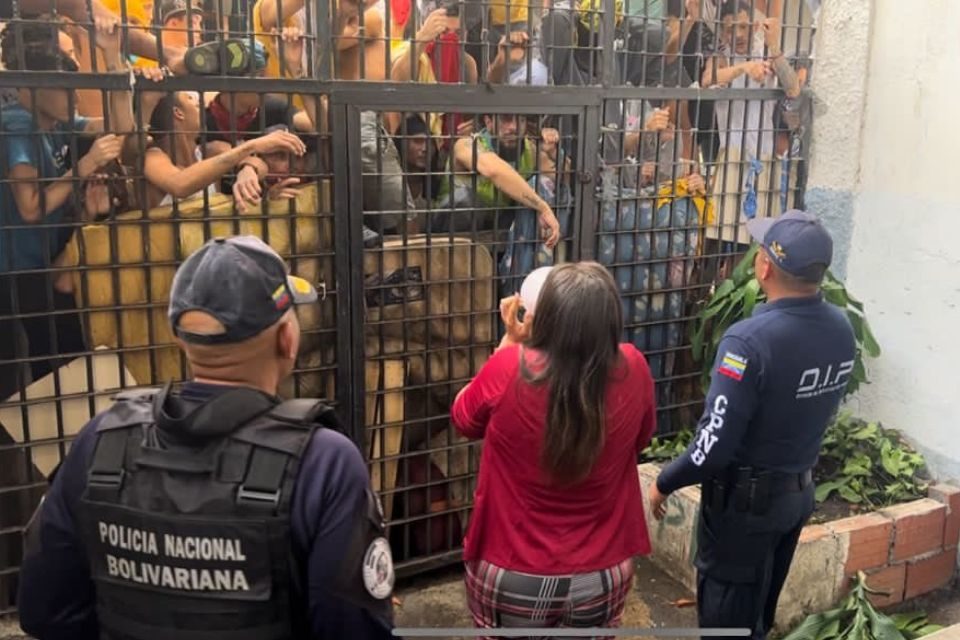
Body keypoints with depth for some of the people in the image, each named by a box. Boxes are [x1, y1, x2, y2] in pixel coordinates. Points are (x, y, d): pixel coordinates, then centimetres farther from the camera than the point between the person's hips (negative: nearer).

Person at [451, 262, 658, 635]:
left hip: (512, 577, -2)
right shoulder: (632, 371, -17)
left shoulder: (509, 369, -24)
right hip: (602, 576, 2)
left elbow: (464, 420, -2)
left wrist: (510, 342, 0)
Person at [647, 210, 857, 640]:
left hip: (746, 497, -7)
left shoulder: (750, 339, -29)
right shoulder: (841, 328, -7)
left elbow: (715, 444, -26)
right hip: (799, 491, 7)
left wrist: (664, 482, -12)